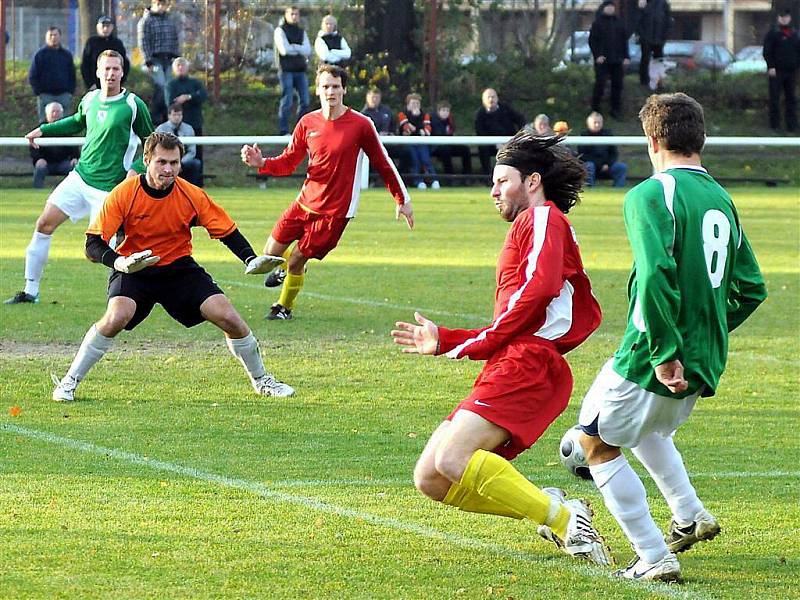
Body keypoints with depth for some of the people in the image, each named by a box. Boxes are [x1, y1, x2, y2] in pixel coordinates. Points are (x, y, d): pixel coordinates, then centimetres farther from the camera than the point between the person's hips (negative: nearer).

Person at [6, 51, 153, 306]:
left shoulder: (133, 105, -10)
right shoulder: (90, 100, 6)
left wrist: (136, 169, -15)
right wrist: (43, 130, 26)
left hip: (108, 187, -6)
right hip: (80, 177, 6)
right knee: (45, 223, 1)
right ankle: (30, 291, 10)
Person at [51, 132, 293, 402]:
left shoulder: (192, 195, -13)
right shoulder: (124, 194, -19)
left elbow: (228, 231, -3)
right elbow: (94, 244, -18)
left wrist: (252, 260, -21)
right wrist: (120, 263, -37)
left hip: (180, 268, 2)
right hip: (133, 269, -2)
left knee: (228, 318, -10)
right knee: (116, 318, -31)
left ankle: (261, 379, 16)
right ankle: (69, 382, -12)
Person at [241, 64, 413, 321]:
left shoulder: (360, 124, -9)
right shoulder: (307, 123, 1)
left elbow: (383, 164, 0)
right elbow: (288, 162, 8)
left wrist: (403, 200, 6)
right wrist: (261, 163, -11)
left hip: (335, 211, -4)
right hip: (305, 202, 4)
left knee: (297, 260, -5)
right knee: (271, 253, 3)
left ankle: (284, 307, 22)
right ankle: (285, 270, 40)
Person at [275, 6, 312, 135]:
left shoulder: (302, 32, 16)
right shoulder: (280, 30, 1)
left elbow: (308, 51, 2)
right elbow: (284, 50, -13)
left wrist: (293, 47, -10)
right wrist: (300, 50, -2)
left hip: (300, 70, 5)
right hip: (286, 70, -5)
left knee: (305, 101, 2)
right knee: (287, 102, -8)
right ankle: (284, 131, -4)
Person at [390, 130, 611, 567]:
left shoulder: (544, 218, 3)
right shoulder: (529, 230, 32)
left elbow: (540, 288, -16)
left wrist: (476, 344, -9)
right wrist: (444, 341, 27)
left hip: (527, 364, -10)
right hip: (511, 368, 10)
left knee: (452, 461, -28)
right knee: (430, 479, 1)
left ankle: (563, 518, -22)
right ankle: (551, 510, -3)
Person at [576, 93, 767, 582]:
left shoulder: (652, 195, -14)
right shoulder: (722, 199, 10)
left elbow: (655, 275, -28)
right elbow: (751, 288, 14)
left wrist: (665, 352, -25)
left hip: (653, 360, -8)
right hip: (705, 363, 8)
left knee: (597, 442, 10)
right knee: (643, 426, 34)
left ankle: (655, 558, 3)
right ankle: (690, 515, 27)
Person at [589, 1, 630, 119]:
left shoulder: (619, 22, 12)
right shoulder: (598, 23, 0)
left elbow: (624, 41, 15)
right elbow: (592, 40, -2)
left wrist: (626, 57, 7)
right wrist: (597, 55, -12)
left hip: (617, 60, 4)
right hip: (602, 60, -4)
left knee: (617, 85, 3)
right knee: (600, 84, -6)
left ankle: (616, 110, 12)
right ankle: (595, 109, 5)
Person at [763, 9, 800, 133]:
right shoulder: (773, 33, -1)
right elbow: (767, 52, -7)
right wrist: (771, 66, -15)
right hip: (776, 71, -4)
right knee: (775, 98, -2)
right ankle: (775, 124, 4)